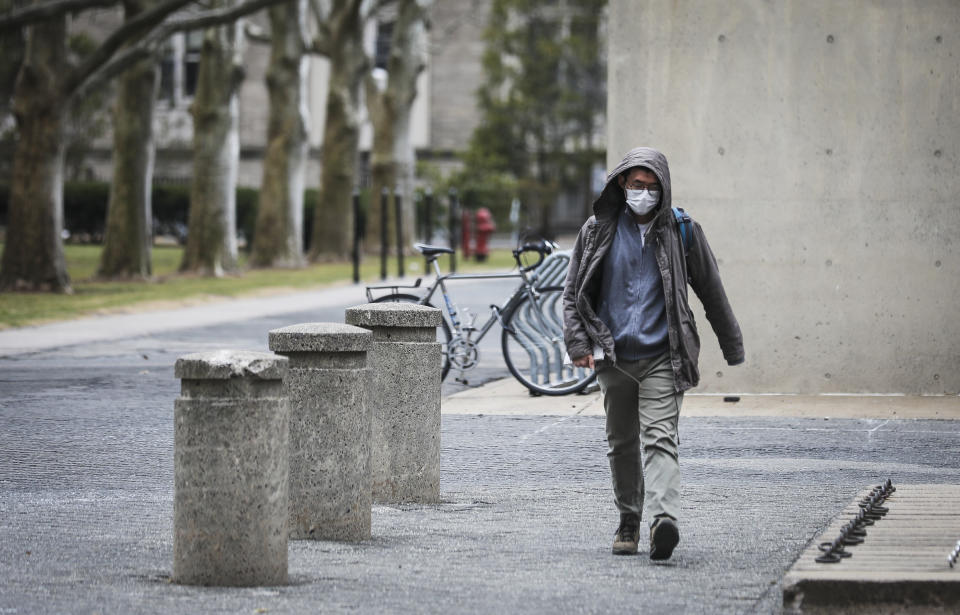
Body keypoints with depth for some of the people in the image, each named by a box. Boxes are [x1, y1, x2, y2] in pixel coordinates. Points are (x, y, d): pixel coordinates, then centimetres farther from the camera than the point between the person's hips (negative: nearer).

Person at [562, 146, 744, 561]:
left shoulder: (681, 232, 2)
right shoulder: (598, 231, 5)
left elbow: (711, 292, 10)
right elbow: (573, 292, 10)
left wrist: (732, 346, 15)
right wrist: (579, 344, -2)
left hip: (662, 357, -3)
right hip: (614, 356, 3)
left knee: (660, 437, -17)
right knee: (621, 443, 13)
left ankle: (663, 519, -31)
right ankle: (628, 519, 28)